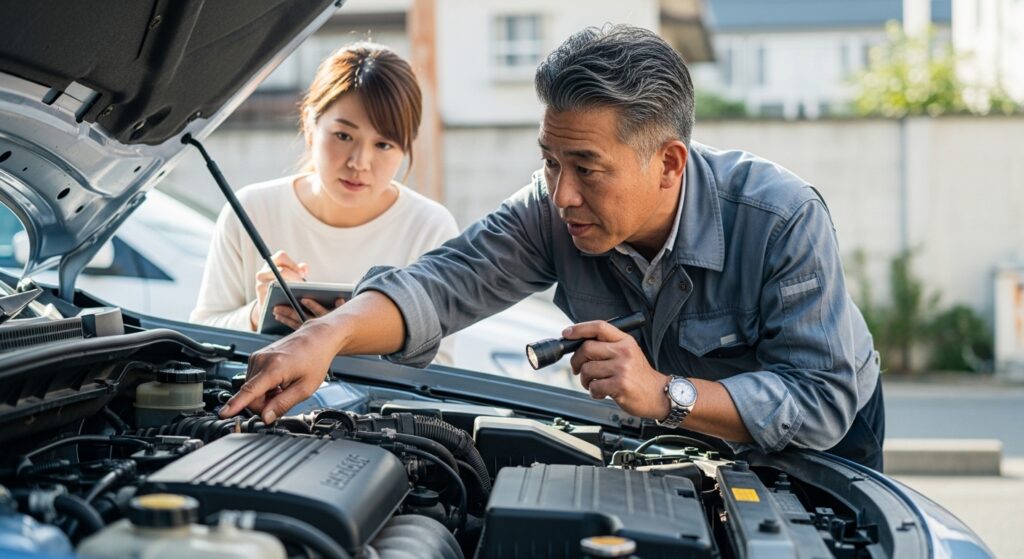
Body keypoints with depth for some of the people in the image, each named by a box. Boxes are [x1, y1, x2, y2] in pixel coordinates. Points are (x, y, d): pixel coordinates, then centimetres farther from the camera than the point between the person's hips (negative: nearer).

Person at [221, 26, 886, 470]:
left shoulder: (783, 219, -35)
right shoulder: (553, 212, -23)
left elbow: (825, 401, -37)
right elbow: (445, 283, -30)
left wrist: (667, 395, -48)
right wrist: (327, 335, -49)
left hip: (818, 442, -3)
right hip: (670, 430, 3)